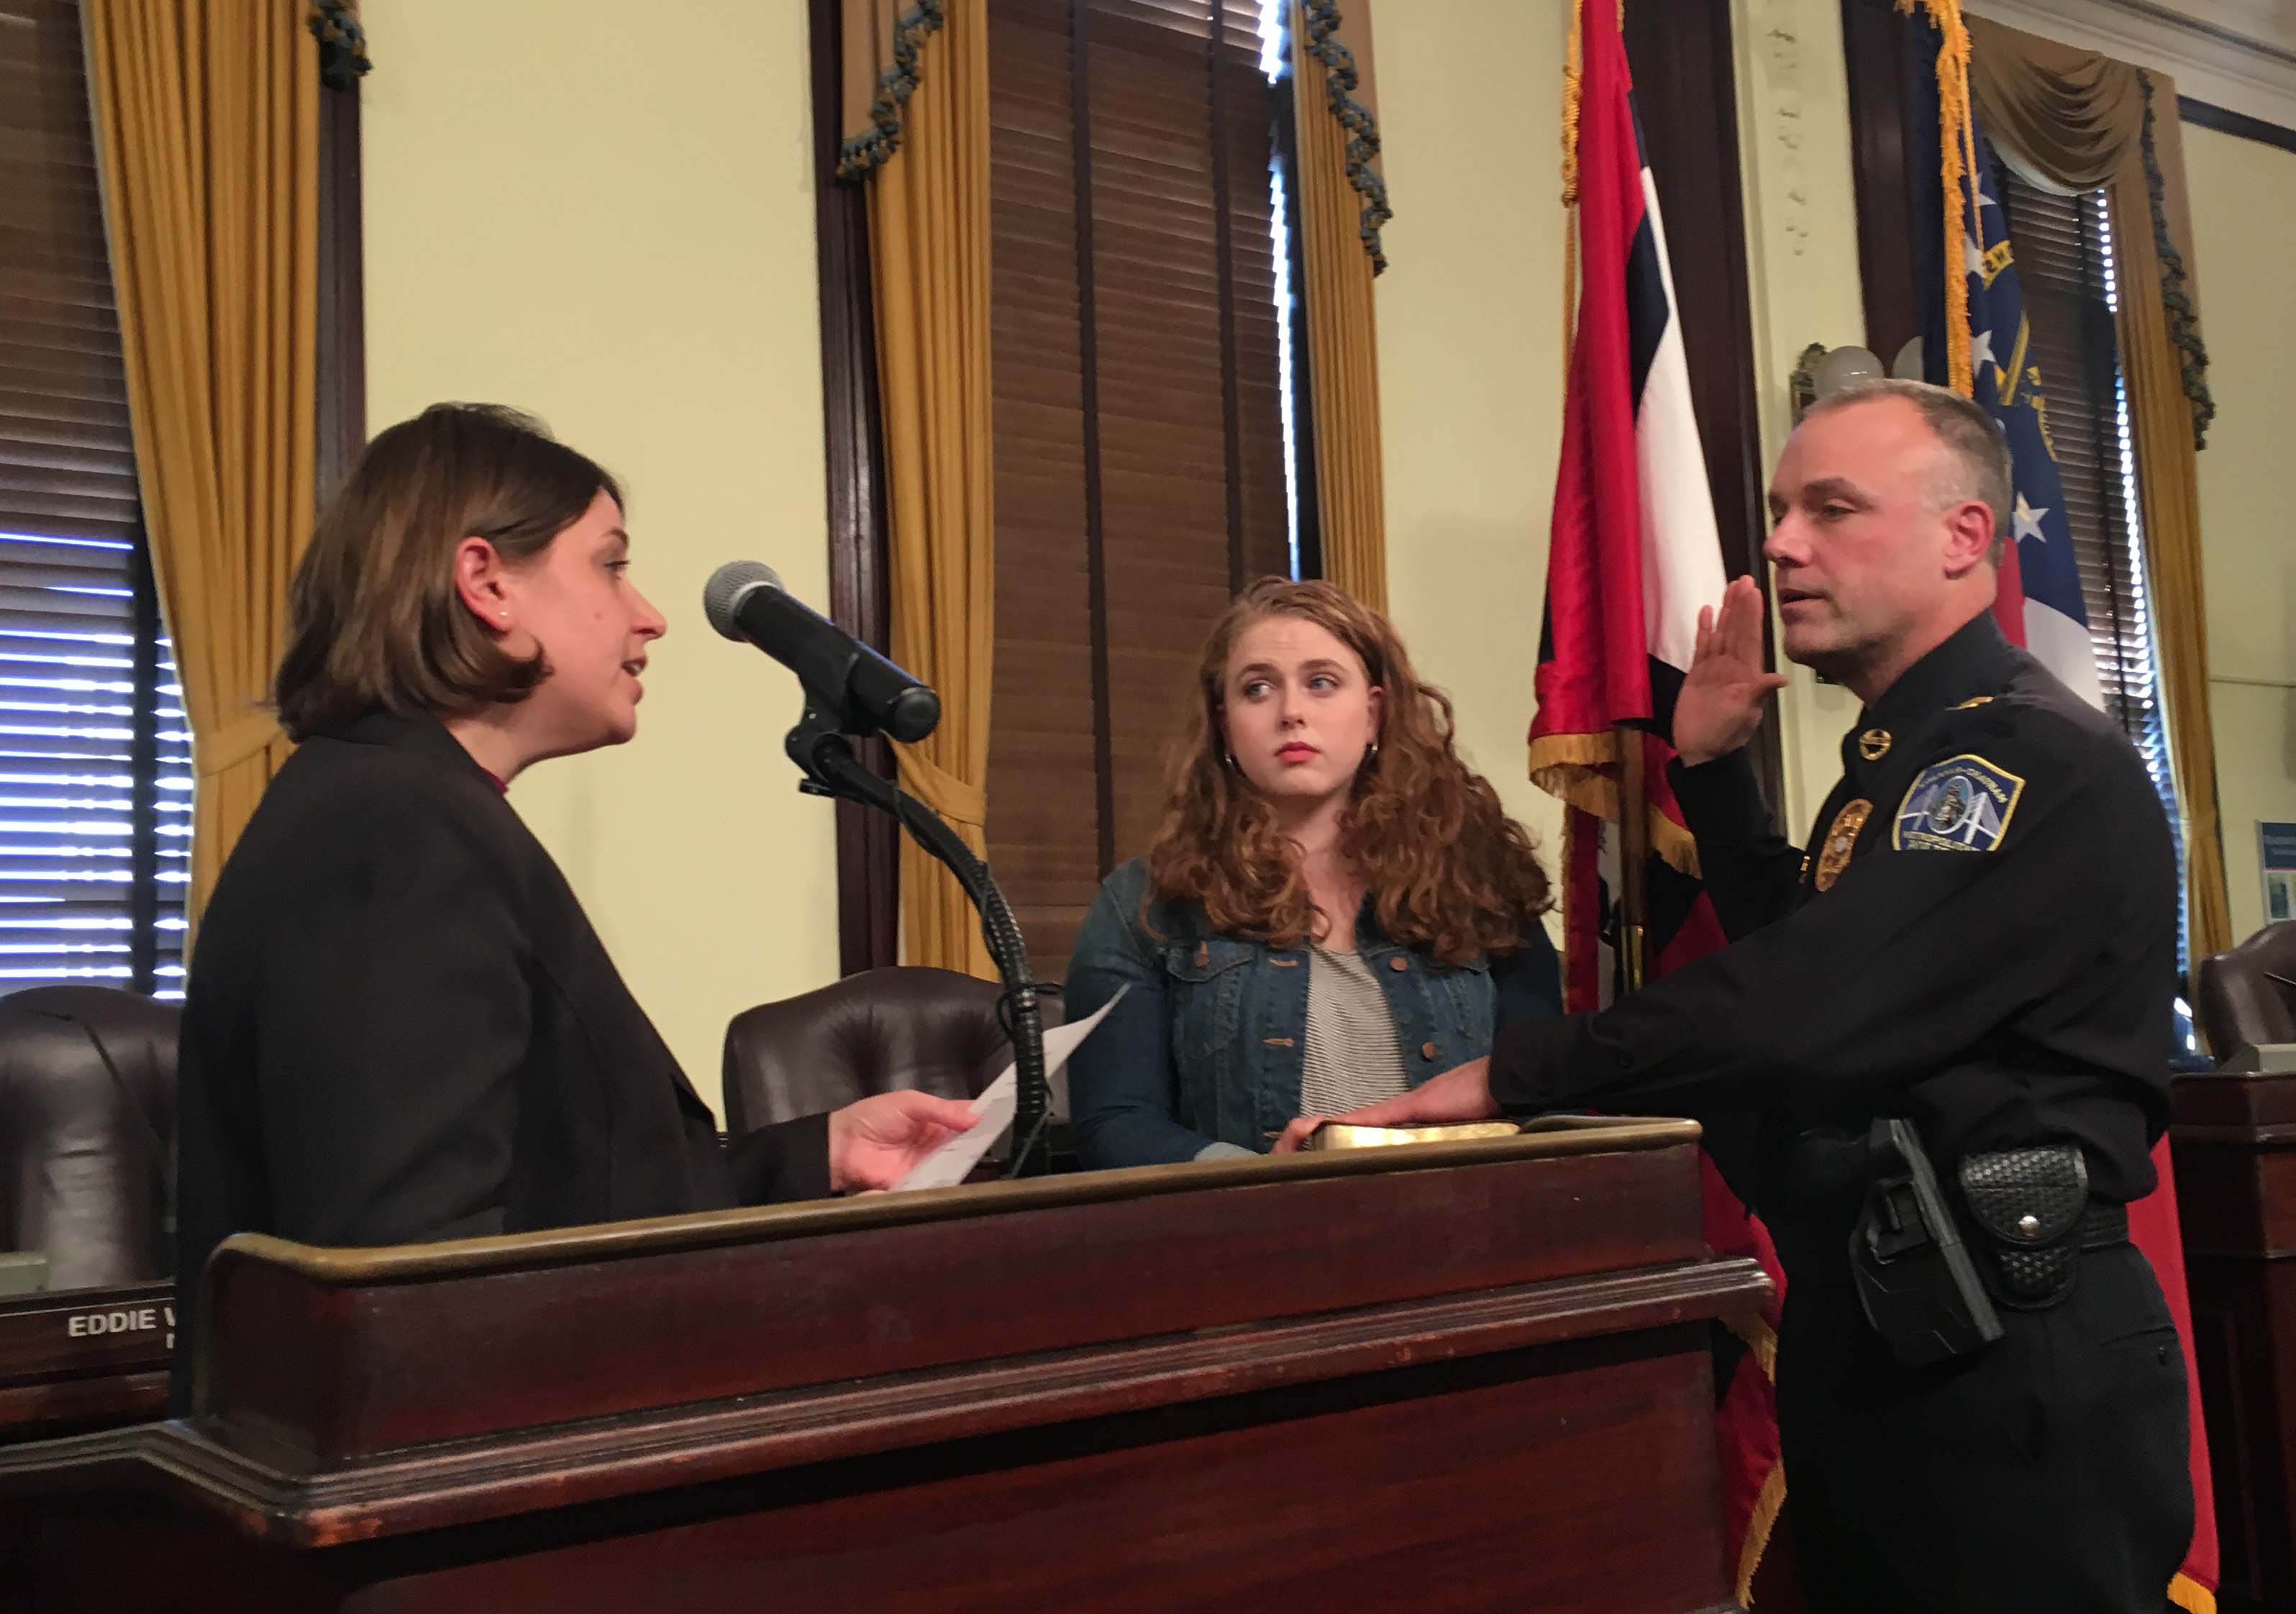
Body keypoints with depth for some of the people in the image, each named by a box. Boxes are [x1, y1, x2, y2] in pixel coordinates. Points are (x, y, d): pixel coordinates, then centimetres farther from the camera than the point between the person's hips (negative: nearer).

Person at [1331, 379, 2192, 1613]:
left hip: (2010, 1358, -9)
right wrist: (1710, 771, 14)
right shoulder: (1906, 759, 14)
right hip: (1871, 1330, 9)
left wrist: (1511, 1077, -22)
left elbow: (1812, 1010, -28)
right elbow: (1800, 951, 23)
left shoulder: (2036, 757, -17)